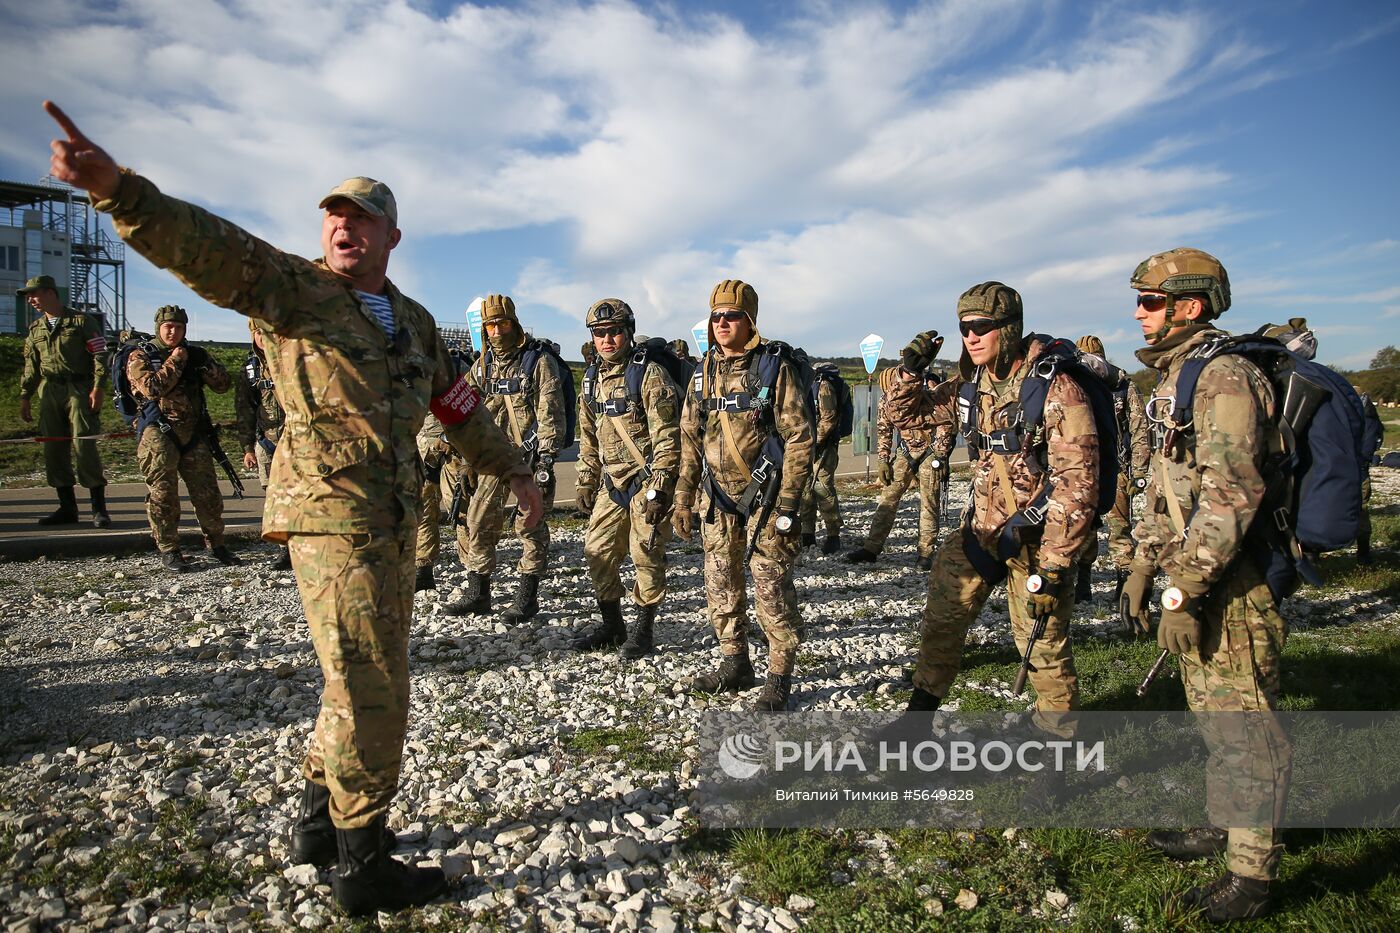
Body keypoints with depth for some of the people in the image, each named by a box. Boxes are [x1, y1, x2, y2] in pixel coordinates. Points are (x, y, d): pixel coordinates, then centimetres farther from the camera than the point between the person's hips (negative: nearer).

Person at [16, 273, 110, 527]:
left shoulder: (82, 321, 0)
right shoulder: (35, 329, 18)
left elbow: (100, 355, -5)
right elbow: (31, 366, 22)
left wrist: (97, 388, -14)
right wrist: (25, 396, 16)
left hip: (79, 390, -6)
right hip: (49, 392, 6)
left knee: (84, 445, -12)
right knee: (53, 449, 4)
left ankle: (99, 508, -7)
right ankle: (67, 508, 12)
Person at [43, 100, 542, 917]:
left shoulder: (415, 322, 15)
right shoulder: (294, 290, -4)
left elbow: (460, 409, 24)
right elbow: (207, 246, -22)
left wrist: (515, 471, 29)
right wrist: (115, 186, -39)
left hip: (394, 520, 8)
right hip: (331, 513, -7)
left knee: (369, 678, 16)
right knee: (371, 687, -5)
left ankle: (322, 820, 34)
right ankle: (364, 866, 11)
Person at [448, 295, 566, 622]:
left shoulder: (539, 361, -5)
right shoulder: (482, 366, 12)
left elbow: (550, 412, -10)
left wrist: (547, 457, -16)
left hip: (530, 454, -5)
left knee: (530, 524, 0)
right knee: (477, 521, 4)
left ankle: (527, 598, 9)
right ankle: (477, 593, 15)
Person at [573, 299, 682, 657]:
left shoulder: (649, 374, -12)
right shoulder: (592, 379, 11)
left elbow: (667, 436, -16)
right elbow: (589, 437, 19)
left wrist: (659, 488, -20)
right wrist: (586, 482, 16)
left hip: (646, 481, -7)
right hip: (612, 483, 7)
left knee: (646, 555, -1)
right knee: (598, 552, 8)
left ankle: (644, 629, 15)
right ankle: (612, 625, 24)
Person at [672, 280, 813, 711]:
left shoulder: (775, 368, -8)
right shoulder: (704, 372, 9)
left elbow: (798, 437, -10)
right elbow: (690, 438, 14)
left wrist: (787, 502, -15)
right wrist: (683, 499, 11)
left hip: (764, 494, -6)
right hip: (718, 497, 6)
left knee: (771, 587, -4)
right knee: (721, 586, 12)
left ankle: (779, 679, 8)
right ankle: (735, 665, 28)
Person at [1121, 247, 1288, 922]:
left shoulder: (1225, 377, -18)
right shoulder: (1175, 376, 13)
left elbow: (1230, 495, -26)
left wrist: (1183, 591, -25)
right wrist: (1145, 563, 17)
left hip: (1233, 581, -10)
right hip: (1196, 570, 10)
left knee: (1243, 721, -1)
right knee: (1211, 711, 20)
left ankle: (1252, 874, 11)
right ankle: (1220, 825, 36)